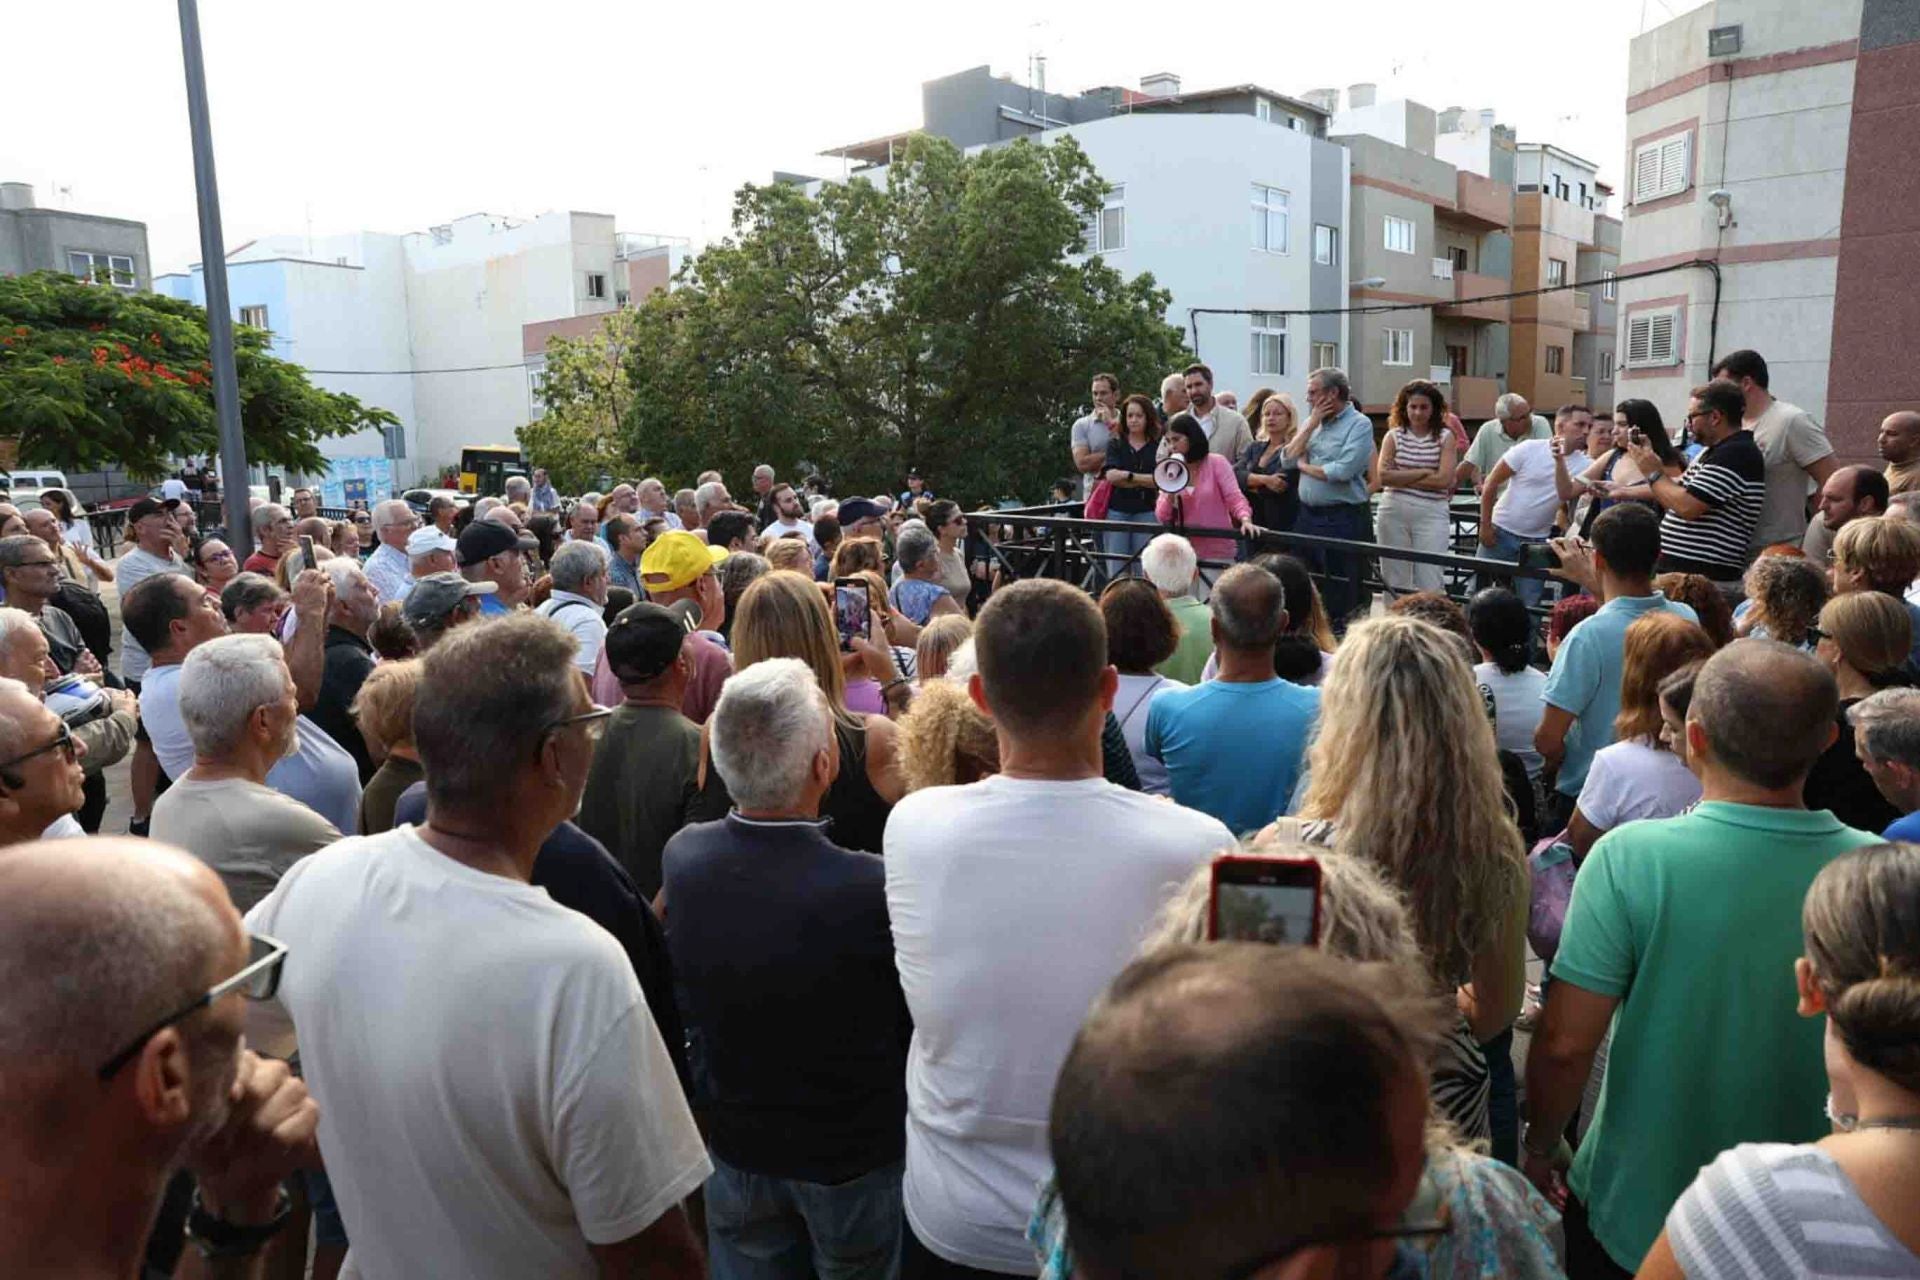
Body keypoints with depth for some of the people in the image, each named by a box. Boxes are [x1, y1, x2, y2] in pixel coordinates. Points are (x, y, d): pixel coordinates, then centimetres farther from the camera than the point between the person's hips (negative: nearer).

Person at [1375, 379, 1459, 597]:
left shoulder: (1445, 437, 4)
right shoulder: (1394, 436, 7)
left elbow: (1444, 480, -8)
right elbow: (1384, 476, -5)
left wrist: (1402, 478, -6)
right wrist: (1423, 472, -7)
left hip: (1432, 513, -2)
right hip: (1393, 512, 2)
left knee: (1429, 581, -6)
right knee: (1394, 578, 8)